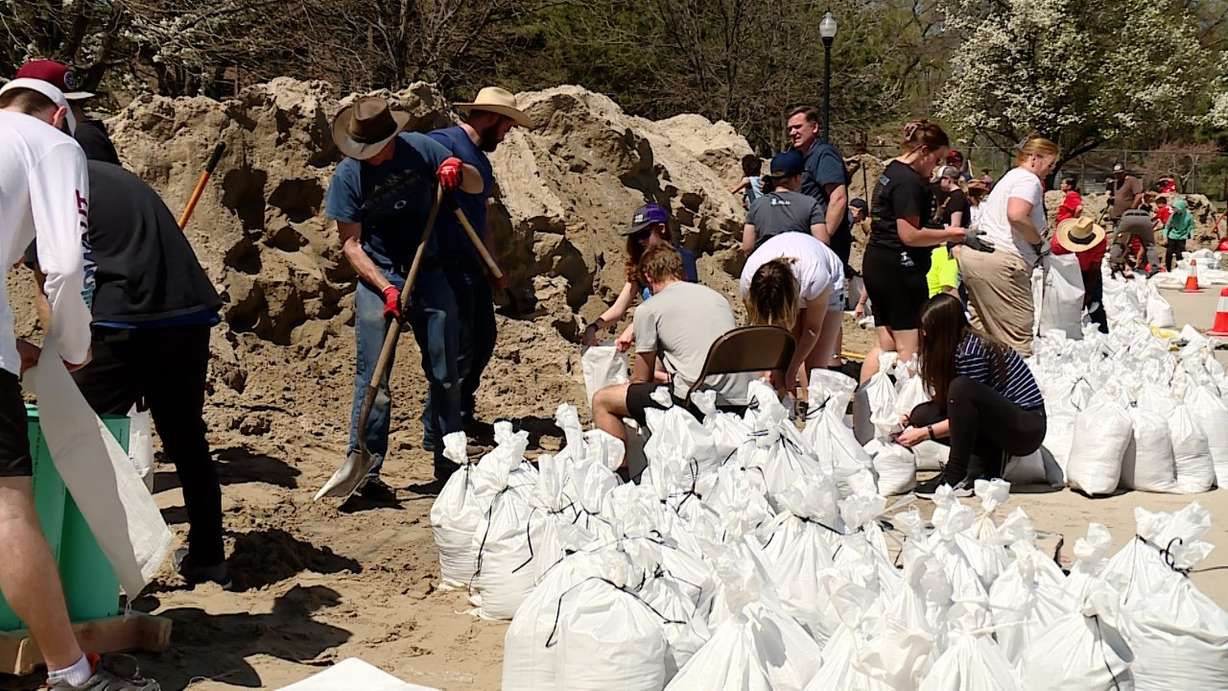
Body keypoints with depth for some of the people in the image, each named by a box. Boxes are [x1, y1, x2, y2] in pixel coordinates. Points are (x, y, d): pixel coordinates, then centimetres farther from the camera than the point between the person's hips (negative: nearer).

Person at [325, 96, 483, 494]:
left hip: (428, 273, 3)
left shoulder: (420, 149, -7)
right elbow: (350, 244, -10)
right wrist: (386, 289, -20)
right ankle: (365, 469, -2)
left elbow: (477, 187, 2)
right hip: (378, 278, -2)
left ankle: (448, 464, 19)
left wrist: (458, 171, -21)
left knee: (446, 374, 7)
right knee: (374, 378, -8)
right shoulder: (347, 175, -12)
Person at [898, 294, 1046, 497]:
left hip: (1027, 430, -9)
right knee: (922, 415, -3)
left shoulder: (971, 351, -20)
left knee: (962, 389, -33)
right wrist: (914, 419, -3)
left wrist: (924, 433, -14)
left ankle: (956, 479, -23)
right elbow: (944, 402, 10)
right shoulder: (959, 346, 5)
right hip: (1002, 421, 9)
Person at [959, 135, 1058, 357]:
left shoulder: (1009, 177, 27)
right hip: (1001, 261, -10)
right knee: (1018, 333, -7)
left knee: (982, 330, 13)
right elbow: (1016, 215, -23)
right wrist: (1039, 242, -10)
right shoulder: (1029, 180, -5)